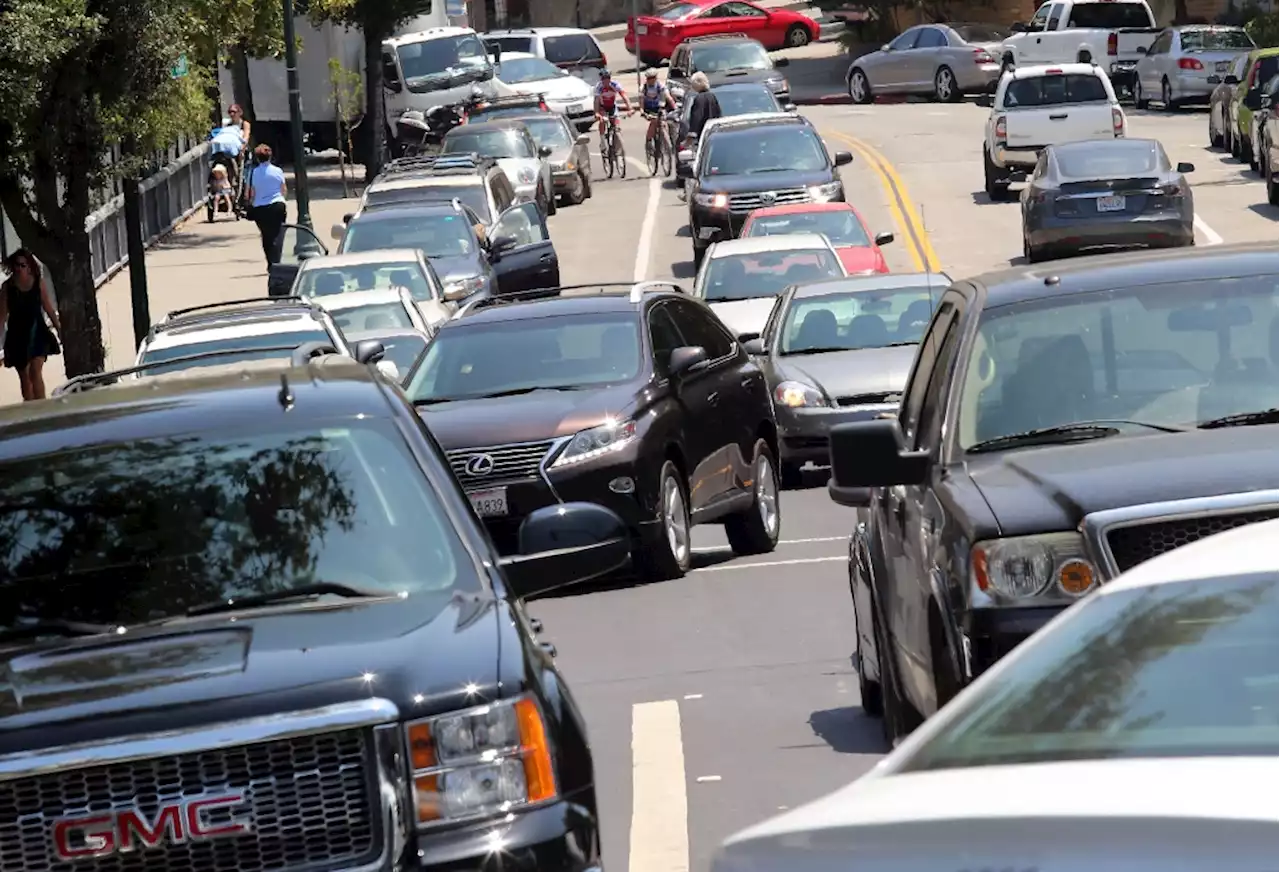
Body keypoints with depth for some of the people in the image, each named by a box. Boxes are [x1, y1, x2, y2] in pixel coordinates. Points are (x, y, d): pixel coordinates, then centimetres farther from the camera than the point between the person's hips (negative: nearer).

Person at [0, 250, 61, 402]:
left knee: (35, 372, -14)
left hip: (37, 332, -2)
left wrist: (59, 328, 6)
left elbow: (48, 308, 4)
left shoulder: (38, 283, -2)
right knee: (24, 376, 11)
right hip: (17, 334, 2)